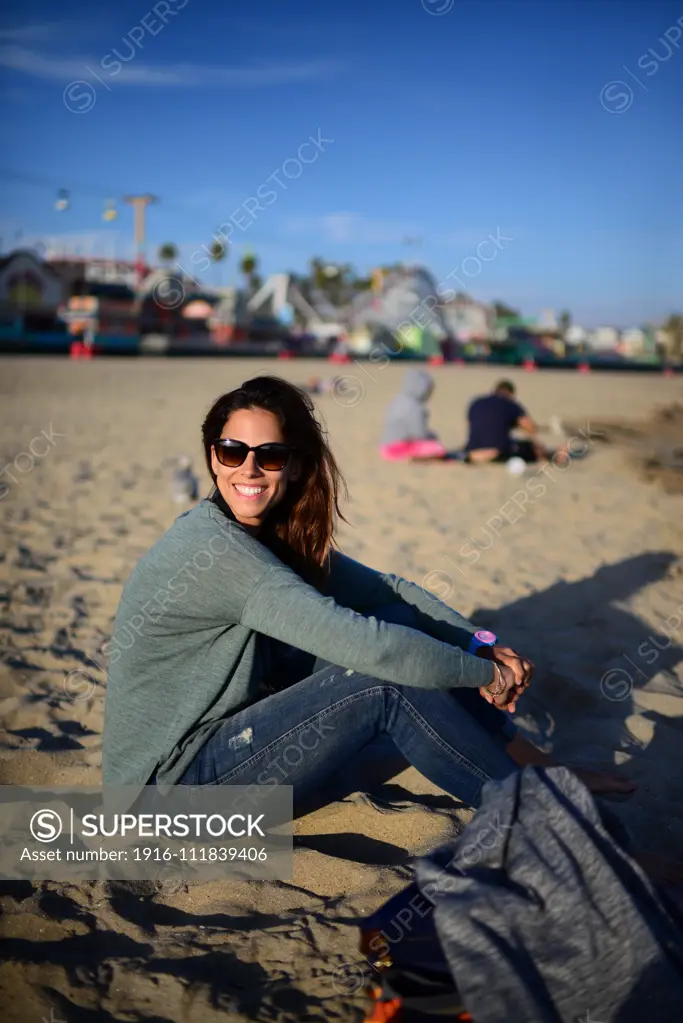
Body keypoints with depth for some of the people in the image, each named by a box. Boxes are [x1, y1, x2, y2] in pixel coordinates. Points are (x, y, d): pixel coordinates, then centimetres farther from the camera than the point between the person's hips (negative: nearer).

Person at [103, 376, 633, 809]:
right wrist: (486, 674, -19)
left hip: (229, 728, 8)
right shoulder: (212, 549, -25)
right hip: (169, 786, -8)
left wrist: (483, 643, -11)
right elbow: (357, 642, -30)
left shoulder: (283, 535, 2)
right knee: (389, 680, -21)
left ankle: (535, 763, 6)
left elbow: (388, 589, 3)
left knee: (398, 621, -4)